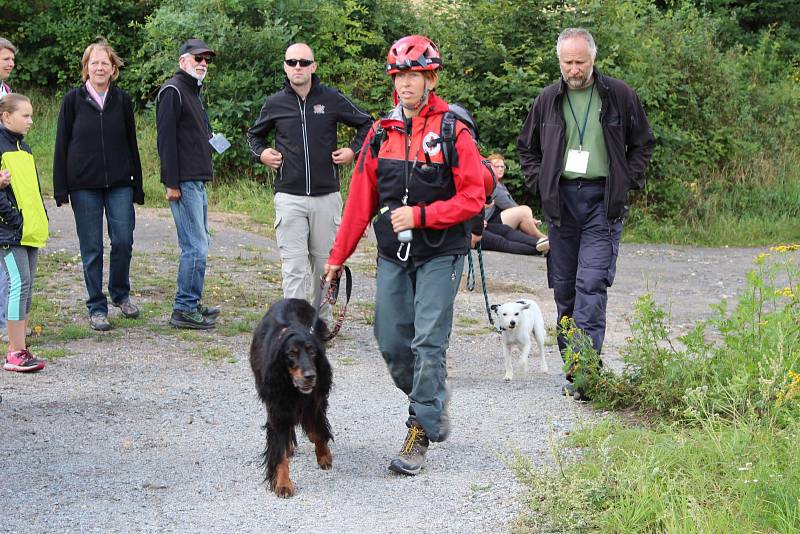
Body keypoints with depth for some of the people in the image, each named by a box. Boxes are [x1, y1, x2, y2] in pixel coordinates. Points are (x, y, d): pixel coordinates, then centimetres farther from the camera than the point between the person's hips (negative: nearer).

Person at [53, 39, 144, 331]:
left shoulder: (122, 100, 7)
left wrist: (137, 186, 9)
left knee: (123, 241, -3)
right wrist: (61, 189, -3)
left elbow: (131, 143, 11)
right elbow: (61, 145, 2)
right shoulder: (73, 100, 1)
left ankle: (120, 293, 21)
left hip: (119, 184, 2)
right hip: (84, 184, -1)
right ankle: (96, 307, 11)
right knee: (92, 247, 2)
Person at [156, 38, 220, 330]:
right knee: (195, 246, -11)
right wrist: (171, 183, -20)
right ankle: (184, 309, -6)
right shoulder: (172, 91, -10)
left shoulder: (193, 92, 21)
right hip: (183, 183, -10)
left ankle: (192, 303, 22)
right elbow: (166, 139, -17)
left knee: (199, 242, 14)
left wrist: (211, 139, 11)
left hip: (197, 180, 10)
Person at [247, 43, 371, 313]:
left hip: (326, 196, 1)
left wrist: (354, 150, 2)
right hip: (289, 197, -1)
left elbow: (366, 123, 15)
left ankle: (321, 320, 24)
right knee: (293, 267, -7)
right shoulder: (275, 104, 5)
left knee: (324, 263, 10)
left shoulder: (332, 99, 2)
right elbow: (253, 134, 24)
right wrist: (261, 153, 5)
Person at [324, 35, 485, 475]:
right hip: (393, 256, 5)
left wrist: (420, 215, -18)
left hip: (439, 254, -5)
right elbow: (360, 202, 9)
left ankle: (420, 435, -1)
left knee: (428, 344, -9)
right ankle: (433, 405, 29)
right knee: (392, 344, 5)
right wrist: (337, 257, 9)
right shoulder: (381, 133, 7)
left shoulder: (452, 132, -7)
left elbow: (473, 198, -10)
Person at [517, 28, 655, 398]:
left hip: (603, 200, -3)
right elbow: (527, 147, 20)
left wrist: (628, 182, 1)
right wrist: (539, 183, 6)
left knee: (591, 283, -14)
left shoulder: (619, 96, 1)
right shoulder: (548, 99, 7)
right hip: (560, 199, 3)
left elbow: (643, 143, 12)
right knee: (564, 286, 6)